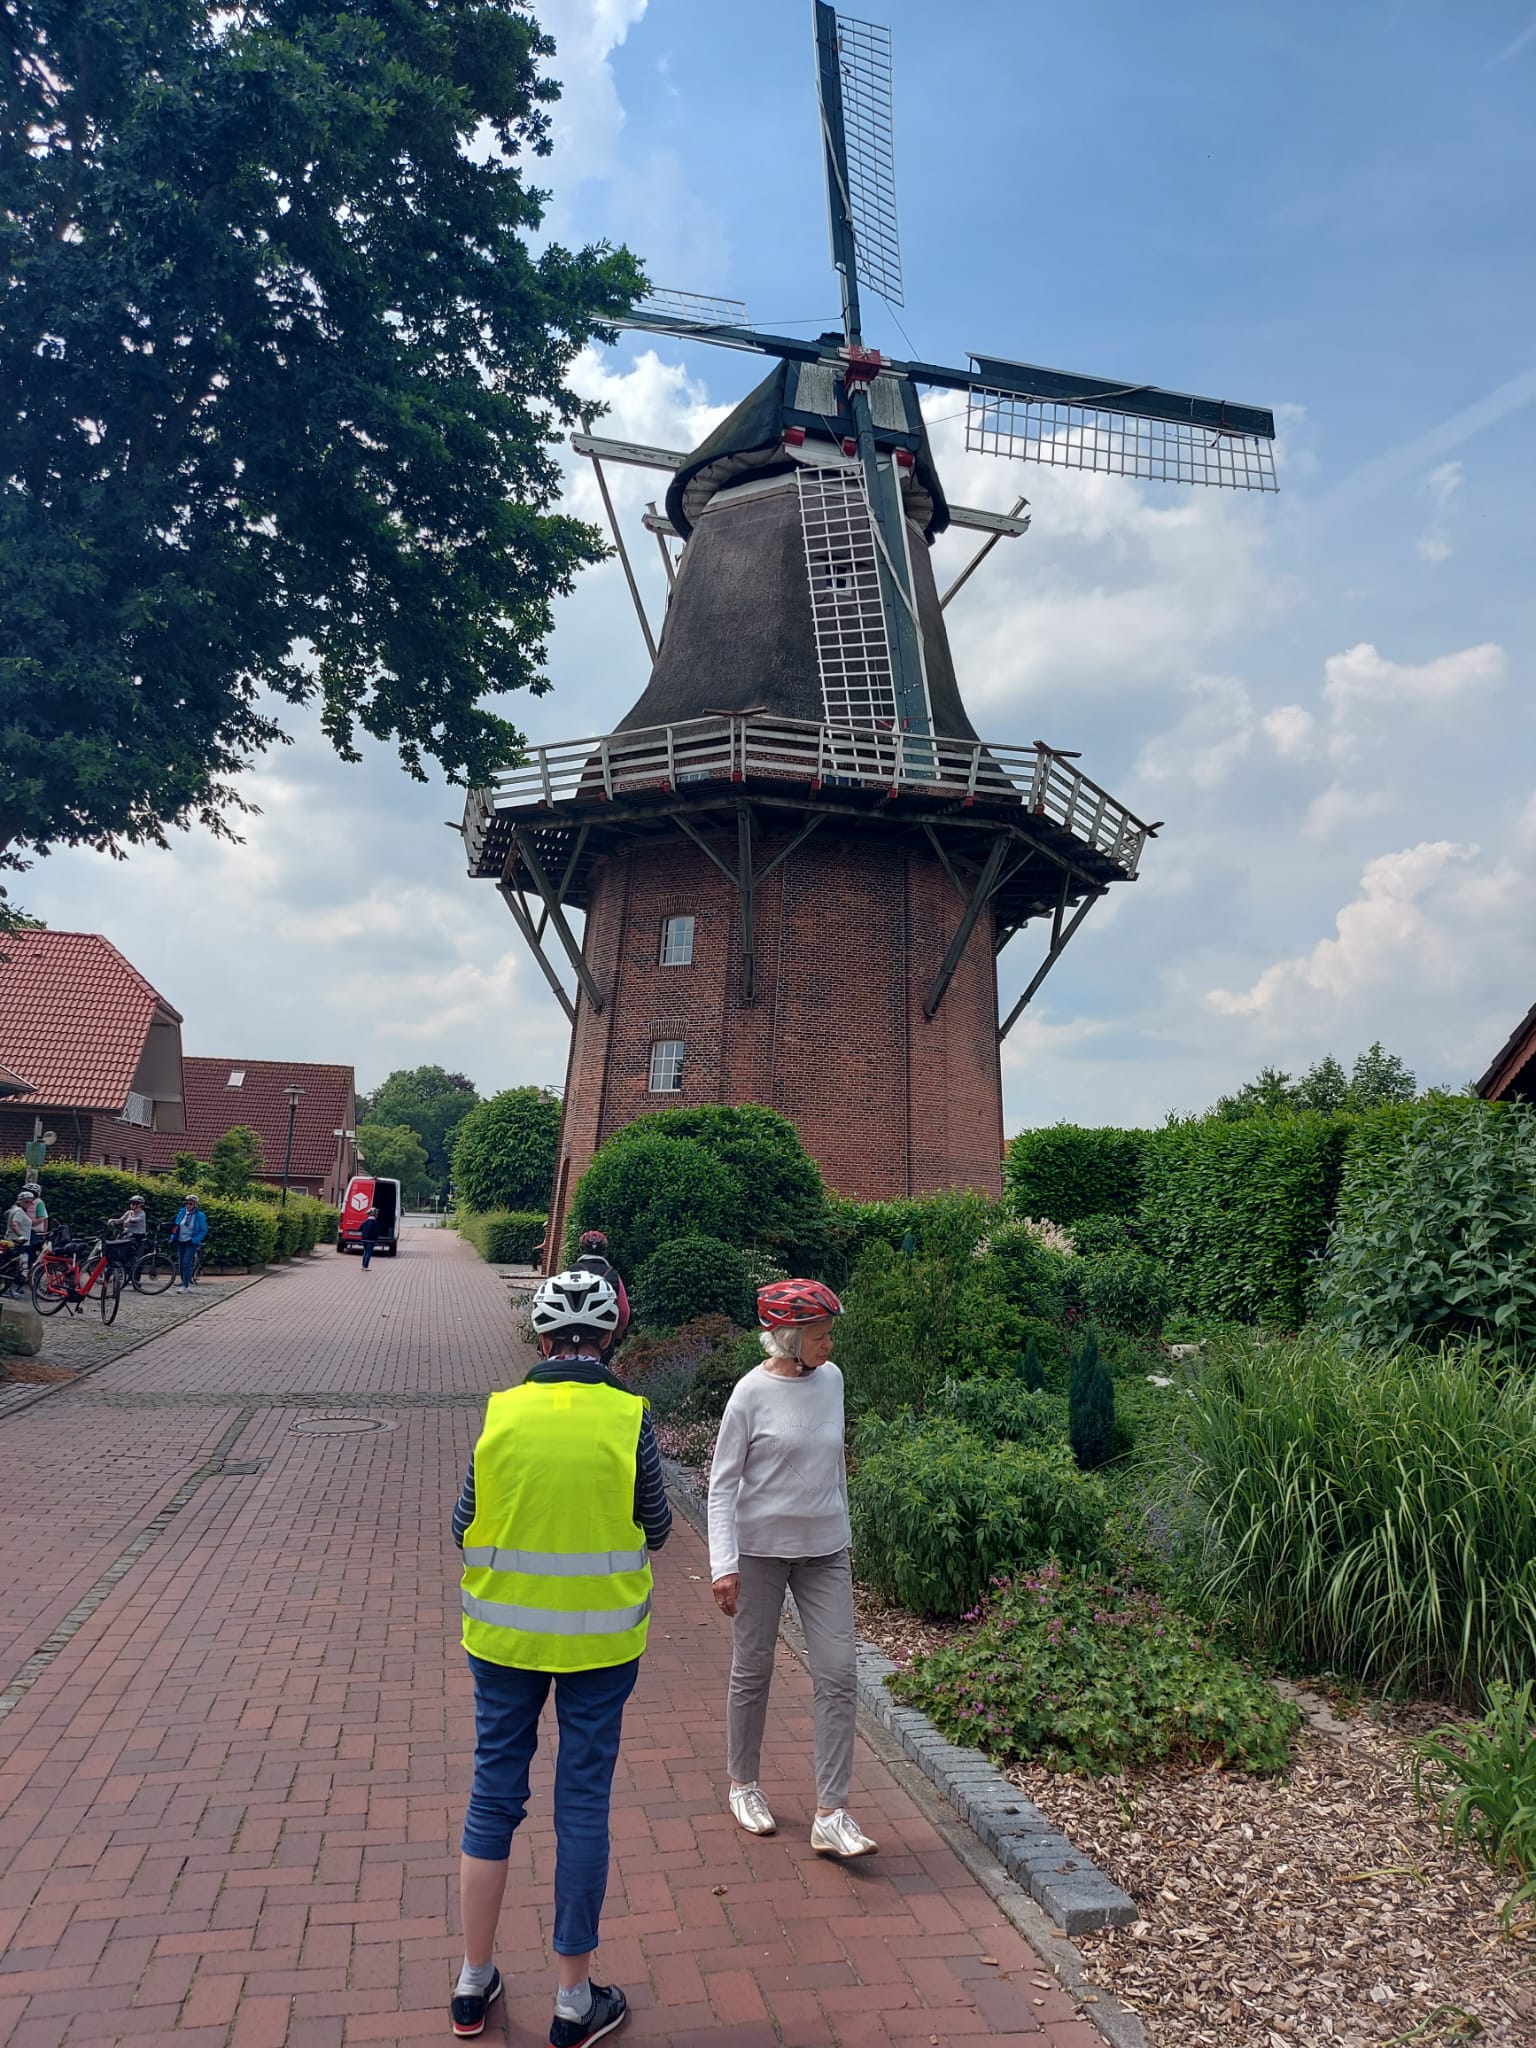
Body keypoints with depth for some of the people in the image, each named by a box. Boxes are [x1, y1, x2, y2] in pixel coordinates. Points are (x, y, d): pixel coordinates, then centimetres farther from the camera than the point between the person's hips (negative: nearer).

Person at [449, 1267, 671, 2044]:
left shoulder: (500, 1413, -11)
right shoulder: (629, 1419, -14)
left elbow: (463, 1529, -2)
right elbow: (655, 1531, -4)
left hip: (504, 1634, 2)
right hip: (599, 1641, -1)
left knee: (493, 1796, 17)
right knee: (582, 1805, 11)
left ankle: (473, 1984, 31)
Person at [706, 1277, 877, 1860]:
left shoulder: (831, 1380, 0)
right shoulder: (752, 1393, -15)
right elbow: (723, 1484, -11)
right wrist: (724, 1565, -17)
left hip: (825, 1551, 4)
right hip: (761, 1549, -4)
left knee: (838, 1675, -1)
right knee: (753, 1671, 11)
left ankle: (831, 1815, 7)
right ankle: (742, 1784, 33)